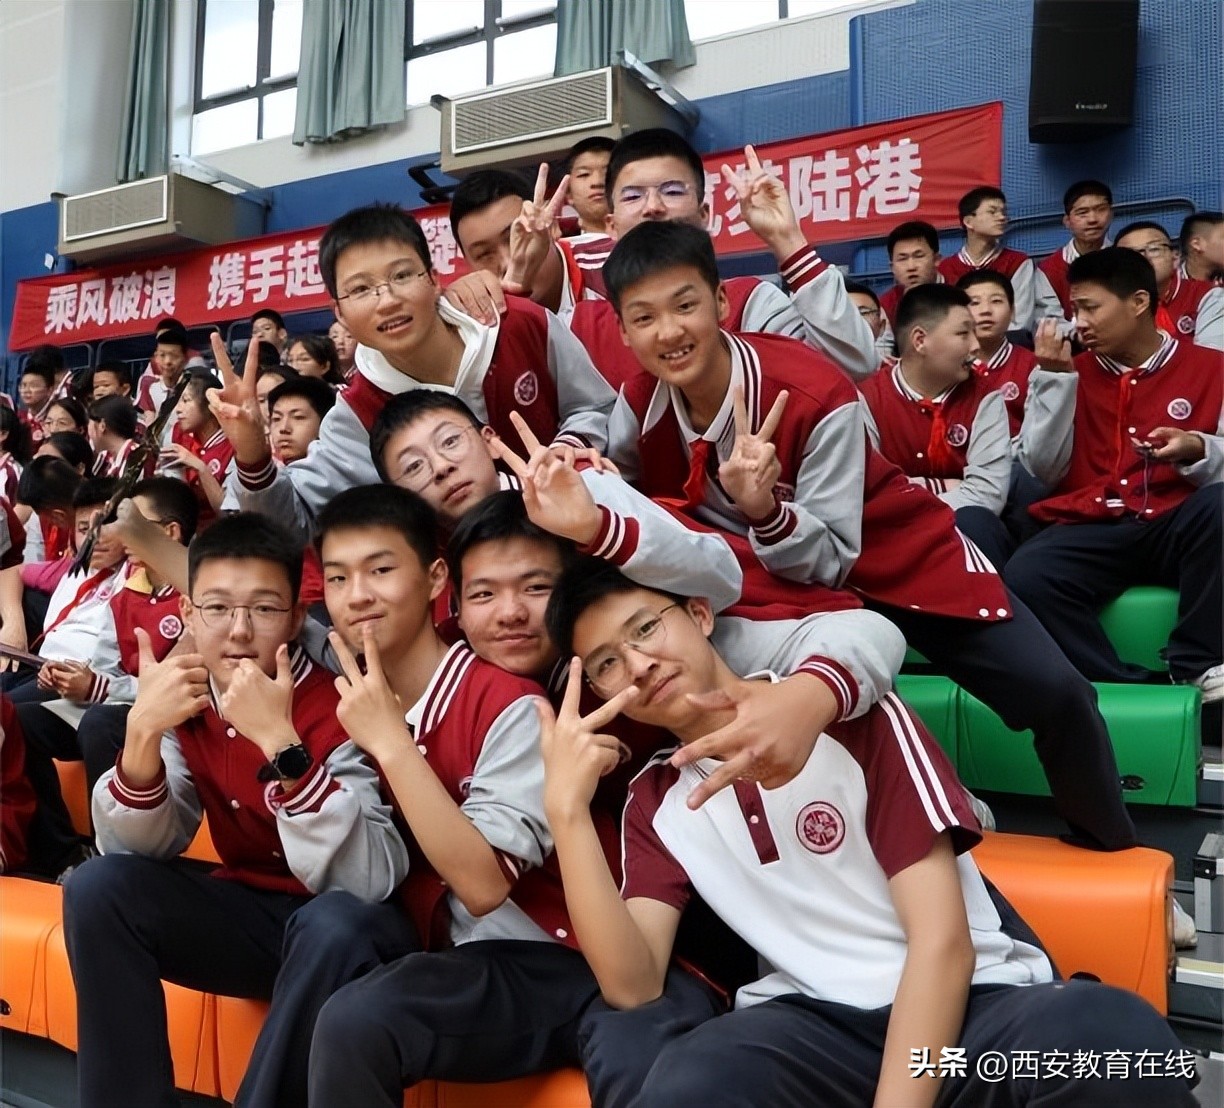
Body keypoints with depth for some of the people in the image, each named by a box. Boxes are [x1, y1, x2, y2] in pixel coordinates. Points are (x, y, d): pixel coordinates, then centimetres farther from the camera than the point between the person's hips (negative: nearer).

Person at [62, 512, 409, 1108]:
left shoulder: (335, 708, -22)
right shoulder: (188, 700, -4)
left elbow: (371, 883, -31)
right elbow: (132, 852, -7)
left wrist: (280, 741, -40)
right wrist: (143, 730, -25)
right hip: (252, 913, 6)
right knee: (99, 887, -12)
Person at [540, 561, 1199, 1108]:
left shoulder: (849, 710, -1)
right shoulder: (655, 802, 10)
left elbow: (943, 939, -7)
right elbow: (631, 986, -3)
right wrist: (568, 809, -12)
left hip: (973, 1002, 0)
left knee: (1117, 1039, -35)